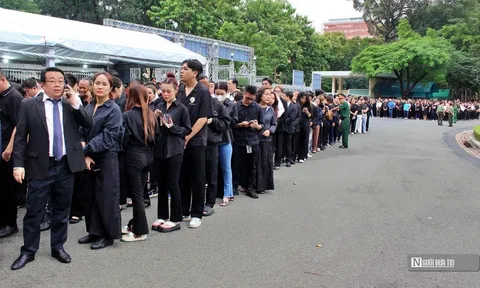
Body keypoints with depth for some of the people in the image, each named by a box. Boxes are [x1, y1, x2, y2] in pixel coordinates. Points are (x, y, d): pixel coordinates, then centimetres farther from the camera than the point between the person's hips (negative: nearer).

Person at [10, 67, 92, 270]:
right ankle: (28, 251, 22)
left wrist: (75, 103, -13)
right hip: (40, 166, -2)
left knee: (62, 209, 13)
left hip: (66, 166, 2)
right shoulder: (30, 105, -1)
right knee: (34, 211, 7)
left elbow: (89, 125, -4)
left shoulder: (72, 104, 5)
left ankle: (58, 247, 27)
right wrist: (19, 164, -8)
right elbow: (20, 137, -1)